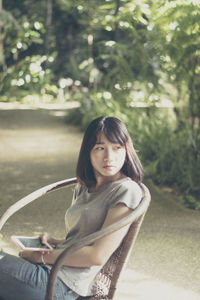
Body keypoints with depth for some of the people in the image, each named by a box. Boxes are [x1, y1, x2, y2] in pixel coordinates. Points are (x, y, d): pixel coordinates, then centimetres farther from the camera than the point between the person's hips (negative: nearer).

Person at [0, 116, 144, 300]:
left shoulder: (127, 190, -10)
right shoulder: (83, 188, 16)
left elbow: (98, 255, -16)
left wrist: (43, 257, -10)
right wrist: (55, 242, 3)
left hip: (65, 285, -8)